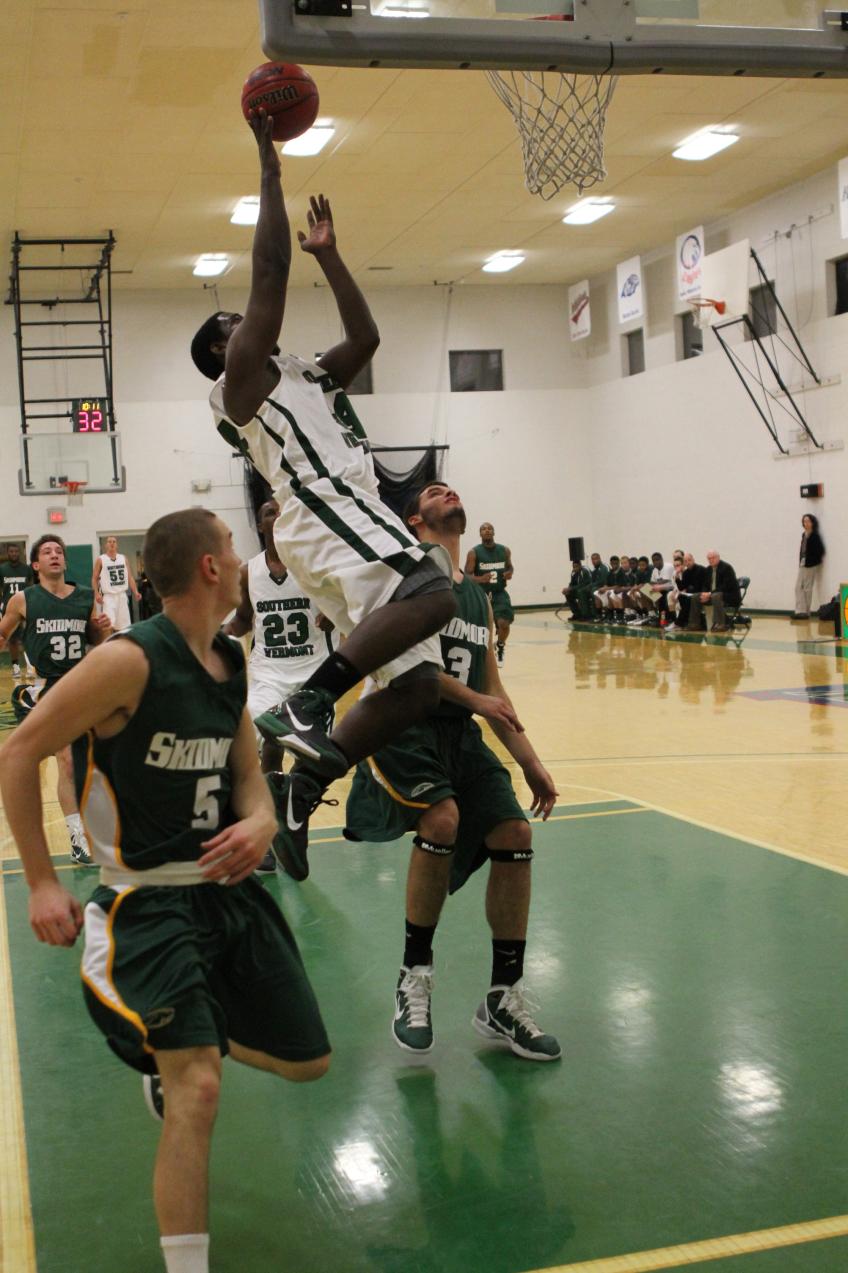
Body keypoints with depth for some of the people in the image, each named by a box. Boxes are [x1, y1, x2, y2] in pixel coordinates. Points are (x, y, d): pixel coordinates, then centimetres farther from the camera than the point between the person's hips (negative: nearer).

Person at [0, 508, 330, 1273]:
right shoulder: (131, 661, -19)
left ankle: (169, 1043, 41)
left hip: (227, 887, 7)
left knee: (306, 1061, 14)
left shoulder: (231, 662, 5)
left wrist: (260, 821, -10)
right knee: (198, 1091, -19)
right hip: (149, 902, -7)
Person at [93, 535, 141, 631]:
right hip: (109, 596, -4)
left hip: (122, 595, 4)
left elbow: (130, 577, 10)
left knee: (123, 626, 8)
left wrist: (135, 592, -2)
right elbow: (94, 579, 1)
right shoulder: (101, 560, -2)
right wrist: (97, 594, -13)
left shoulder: (123, 558, 8)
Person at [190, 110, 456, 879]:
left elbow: (366, 336, 29)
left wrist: (328, 255, 31)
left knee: (417, 683, -2)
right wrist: (269, 159, 5)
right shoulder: (241, 382, 7)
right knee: (432, 594, -34)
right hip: (328, 518, -9)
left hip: (352, 521, 9)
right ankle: (309, 701, -32)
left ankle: (299, 788, 0)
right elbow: (269, 274, 0)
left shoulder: (306, 379, 31)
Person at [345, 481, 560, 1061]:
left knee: (514, 836, -6)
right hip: (401, 726, -7)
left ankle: (504, 1001, 7)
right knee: (442, 818, -30)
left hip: (460, 733, 7)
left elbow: (494, 690, 22)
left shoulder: (479, 597, 19)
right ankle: (415, 976, -10)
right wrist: (475, 700, -15)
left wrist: (530, 762, 16)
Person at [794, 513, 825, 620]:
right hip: (802, 564, 7)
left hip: (811, 565, -7)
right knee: (798, 587, 4)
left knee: (807, 588, 0)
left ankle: (806, 611, 7)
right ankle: (800, 611, 5)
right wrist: (801, 561, 5)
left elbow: (820, 551, -14)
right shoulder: (804, 535, 10)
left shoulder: (815, 536, -11)